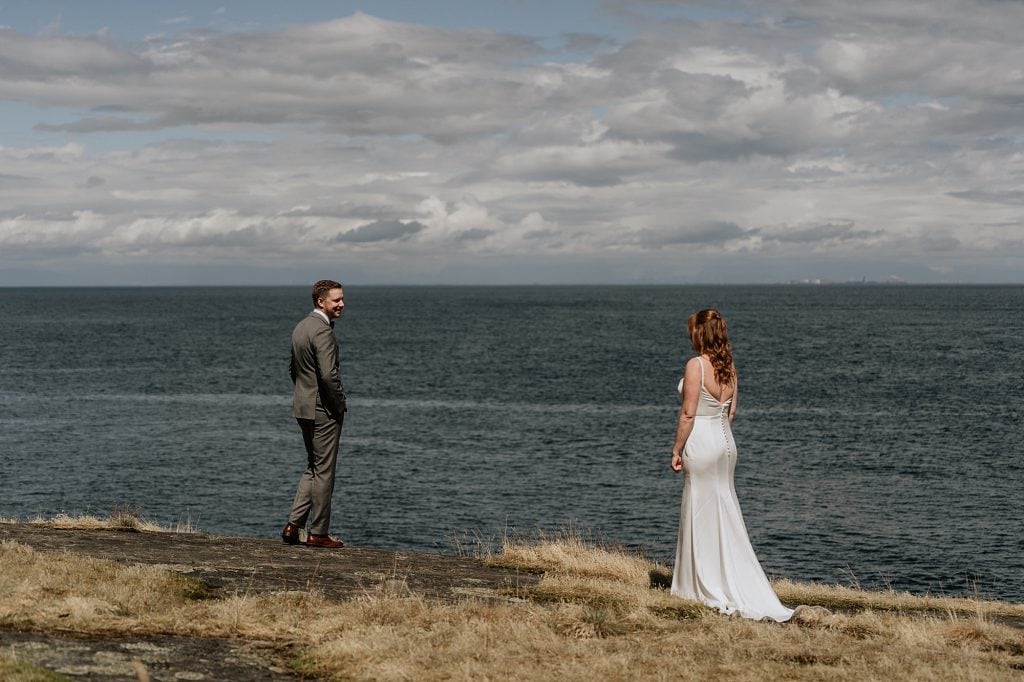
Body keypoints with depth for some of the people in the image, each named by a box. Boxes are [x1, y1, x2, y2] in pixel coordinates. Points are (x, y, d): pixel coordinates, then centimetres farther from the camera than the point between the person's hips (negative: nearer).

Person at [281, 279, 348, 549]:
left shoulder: (301, 327, 11)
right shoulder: (323, 331, -19)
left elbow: (293, 368, 19)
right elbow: (329, 375, -25)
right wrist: (340, 404, -12)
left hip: (303, 407, 9)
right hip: (324, 410, -9)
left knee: (313, 468, 18)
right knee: (323, 471, 1)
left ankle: (293, 524, 13)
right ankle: (318, 532, 8)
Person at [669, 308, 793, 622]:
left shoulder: (696, 365, -16)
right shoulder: (729, 366, 7)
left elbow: (688, 414, -17)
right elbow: (731, 411, 12)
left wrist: (676, 450, -10)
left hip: (701, 442, -8)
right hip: (725, 440, 8)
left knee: (703, 516, 2)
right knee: (725, 516, 14)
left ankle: (712, 589, 7)